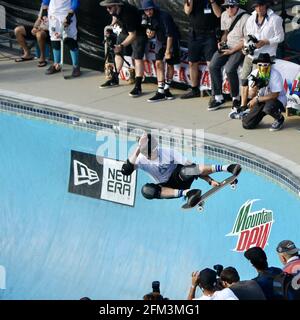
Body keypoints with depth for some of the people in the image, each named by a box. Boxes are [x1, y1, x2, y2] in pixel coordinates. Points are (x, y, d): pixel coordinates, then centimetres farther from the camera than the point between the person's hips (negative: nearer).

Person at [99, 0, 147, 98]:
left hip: (138, 33, -9)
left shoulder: (127, 14, -36)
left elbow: (132, 35, -34)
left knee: (137, 58, -17)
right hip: (125, 31, 9)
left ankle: (138, 86, -20)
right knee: (118, 53, 13)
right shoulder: (114, 10, -13)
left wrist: (122, 45, -41)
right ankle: (114, 79, 27)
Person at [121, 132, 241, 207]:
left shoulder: (166, 153, -13)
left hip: (179, 179, -3)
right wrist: (137, 151, -32)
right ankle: (186, 192, -35)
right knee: (146, 190, -30)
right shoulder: (141, 160, -9)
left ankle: (225, 168, -32)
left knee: (185, 171, -39)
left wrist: (209, 180, -21)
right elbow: (126, 171, -28)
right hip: (166, 186, 3)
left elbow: (191, 166, -13)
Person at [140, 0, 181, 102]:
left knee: (170, 65, 4)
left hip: (171, 41, -5)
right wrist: (149, 32, -16)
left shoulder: (164, 16, -27)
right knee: (158, 64, -8)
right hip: (160, 41, 5)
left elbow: (170, 34, -27)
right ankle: (160, 92, -10)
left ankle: (166, 89, 20)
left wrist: (168, 51, -26)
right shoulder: (148, 17, -6)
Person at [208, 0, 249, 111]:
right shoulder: (224, 15, 7)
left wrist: (232, 50, -17)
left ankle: (235, 98, -9)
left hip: (240, 48, -7)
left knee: (229, 69, -28)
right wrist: (222, 43, 2)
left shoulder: (245, 18, -17)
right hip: (227, 46, 7)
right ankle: (218, 97, -5)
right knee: (213, 66, -12)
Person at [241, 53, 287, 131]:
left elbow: (275, 95, -23)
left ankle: (279, 119, -6)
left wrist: (257, 99, -21)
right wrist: (255, 87, -29)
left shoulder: (275, 74, -21)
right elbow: (251, 95, -7)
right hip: (261, 101, 4)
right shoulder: (254, 74, -7)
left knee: (268, 107, -41)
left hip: (278, 99, -4)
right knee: (247, 124, -9)